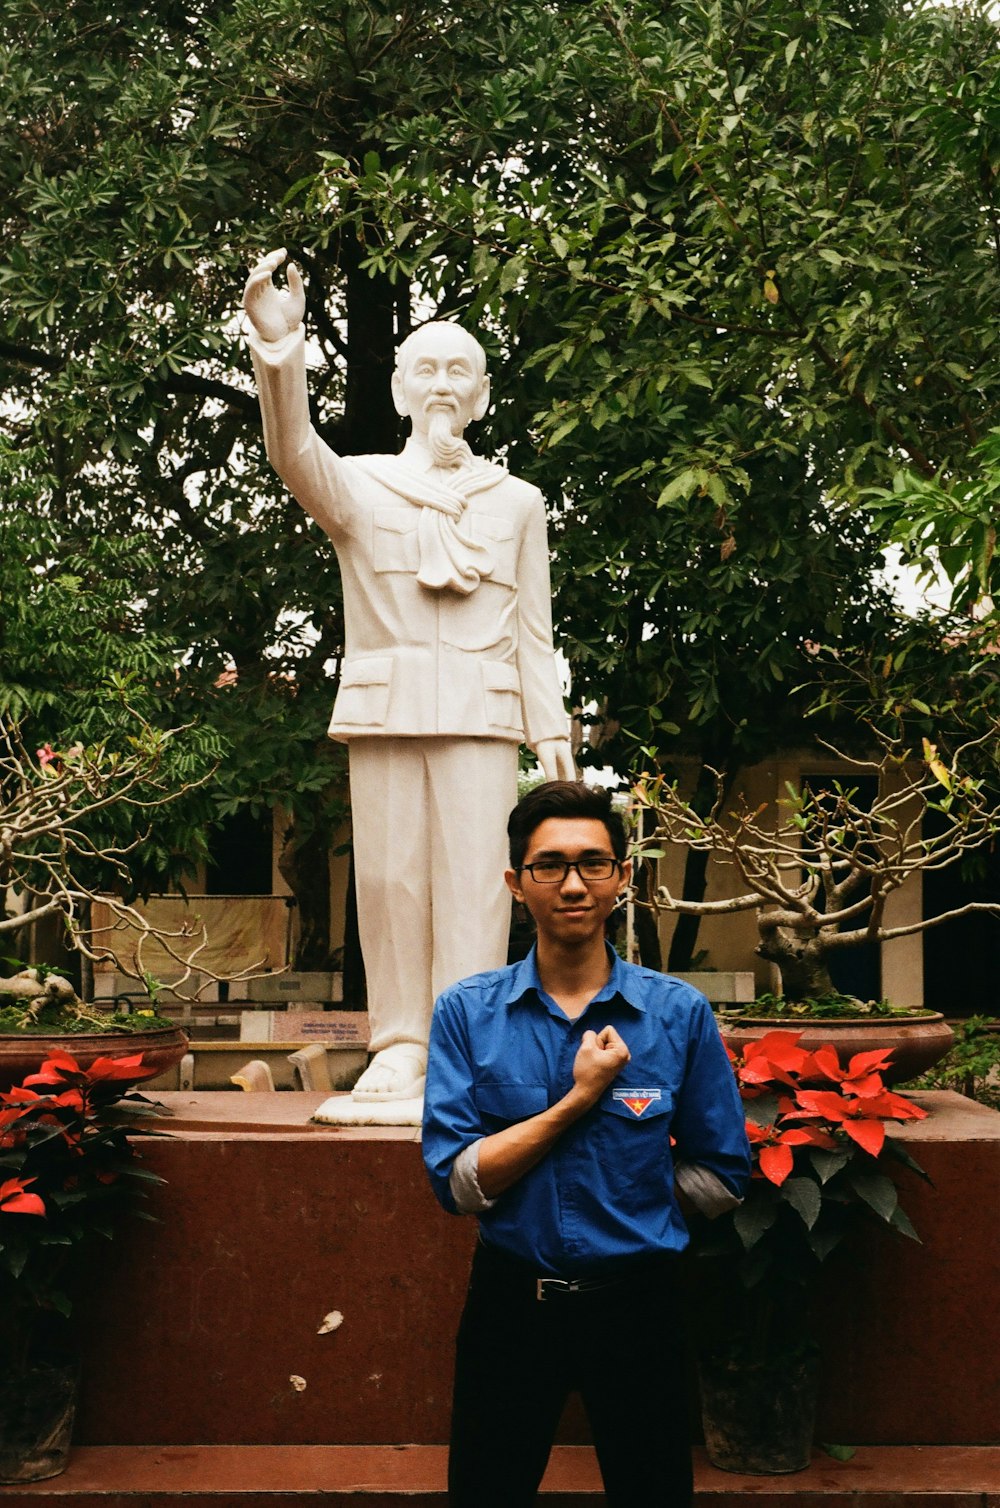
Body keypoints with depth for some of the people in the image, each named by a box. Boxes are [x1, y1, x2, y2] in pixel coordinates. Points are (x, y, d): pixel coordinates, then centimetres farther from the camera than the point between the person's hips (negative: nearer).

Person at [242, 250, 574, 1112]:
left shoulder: (517, 502, 14)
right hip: (382, 709, 0)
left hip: (480, 714, 0)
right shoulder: (358, 486, 8)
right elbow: (295, 453, -15)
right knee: (389, 879, 0)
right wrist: (281, 351, -33)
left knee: (474, 880, -8)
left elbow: (533, 628, 11)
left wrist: (552, 727, 1)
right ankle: (399, 1053, 8)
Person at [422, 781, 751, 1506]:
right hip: (510, 1302, 0)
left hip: (636, 1303, 0)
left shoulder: (680, 1013, -6)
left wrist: (625, 1190, -6)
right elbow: (458, 1183, -13)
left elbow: (722, 1178, 2)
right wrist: (579, 1098, -19)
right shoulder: (467, 1012, -6)